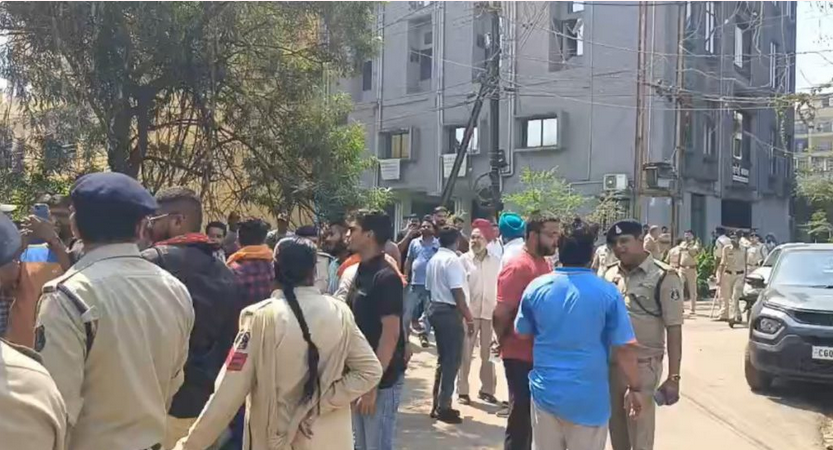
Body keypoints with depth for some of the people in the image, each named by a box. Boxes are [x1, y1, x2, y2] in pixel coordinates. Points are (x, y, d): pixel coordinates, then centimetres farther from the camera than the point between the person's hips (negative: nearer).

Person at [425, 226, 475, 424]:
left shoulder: (433, 260, 14)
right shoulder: (452, 260, -14)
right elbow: (457, 292, -19)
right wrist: (469, 318, -16)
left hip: (435, 309, 9)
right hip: (449, 312, -9)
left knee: (443, 358, 17)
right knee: (452, 360, -1)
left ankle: (437, 404, 22)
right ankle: (444, 407, 4)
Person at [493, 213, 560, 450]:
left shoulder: (545, 264, 8)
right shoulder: (518, 266, -19)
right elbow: (501, 313, -22)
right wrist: (505, 341, -5)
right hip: (521, 355, -8)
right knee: (521, 416, 3)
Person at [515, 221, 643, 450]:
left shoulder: (537, 287, -4)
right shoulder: (607, 292, -12)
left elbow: (523, 332, 9)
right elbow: (624, 348, -10)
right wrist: (634, 388, 2)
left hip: (545, 392, 3)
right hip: (589, 397, -2)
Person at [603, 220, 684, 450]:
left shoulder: (664, 277, -9)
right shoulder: (609, 274, 5)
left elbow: (674, 329, -10)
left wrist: (673, 377, -13)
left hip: (643, 365, -5)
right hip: (611, 362, 5)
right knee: (616, 429, 16)